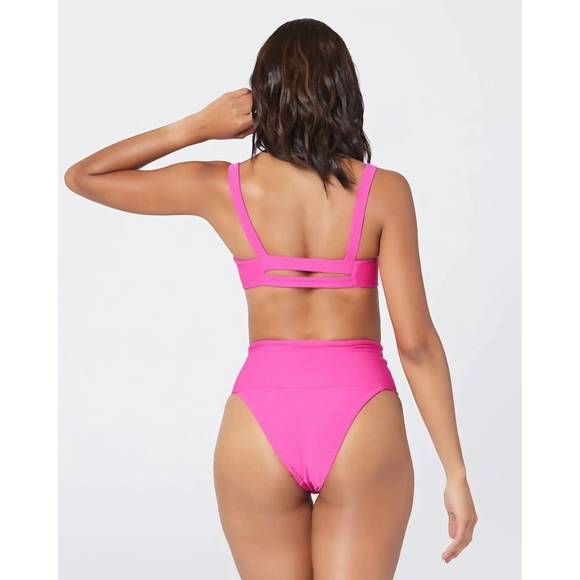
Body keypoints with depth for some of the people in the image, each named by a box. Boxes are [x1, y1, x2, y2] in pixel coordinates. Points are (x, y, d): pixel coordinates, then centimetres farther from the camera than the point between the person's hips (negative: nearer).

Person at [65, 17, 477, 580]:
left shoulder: (226, 187, -1)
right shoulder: (384, 190, -4)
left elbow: (82, 176, 12)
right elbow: (416, 341, -7)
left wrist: (198, 126, 7)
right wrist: (455, 471, -1)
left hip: (260, 421, 1)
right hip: (362, 424, -1)